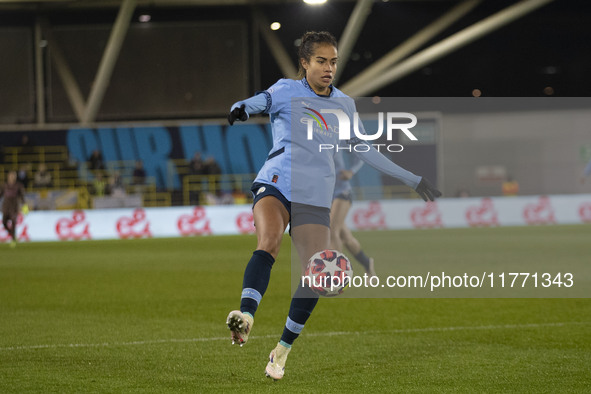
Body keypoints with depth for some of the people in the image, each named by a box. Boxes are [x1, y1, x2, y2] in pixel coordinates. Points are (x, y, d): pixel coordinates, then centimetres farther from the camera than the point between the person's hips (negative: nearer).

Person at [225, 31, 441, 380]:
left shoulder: (344, 104, 15)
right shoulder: (286, 91, 3)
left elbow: (366, 151, 23)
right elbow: (256, 103, -15)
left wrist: (413, 180, 23)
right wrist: (241, 109, -41)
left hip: (315, 199, 4)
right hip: (276, 185, -4)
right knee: (269, 241, -33)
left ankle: (283, 350, 8)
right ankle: (245, 316, -51)